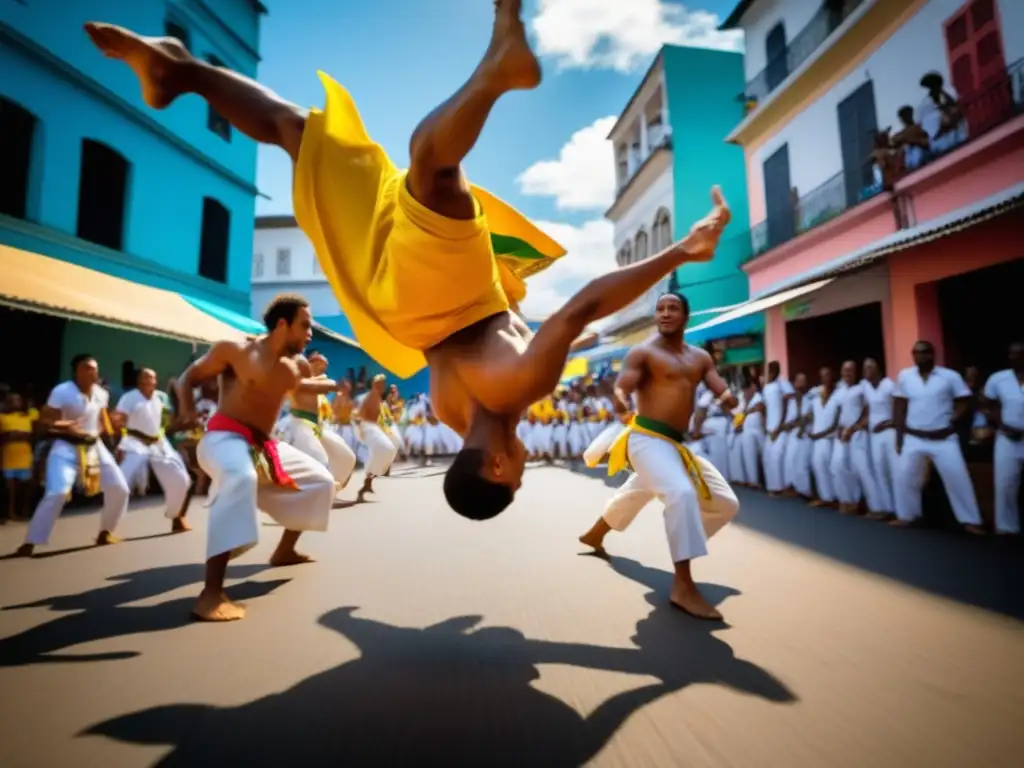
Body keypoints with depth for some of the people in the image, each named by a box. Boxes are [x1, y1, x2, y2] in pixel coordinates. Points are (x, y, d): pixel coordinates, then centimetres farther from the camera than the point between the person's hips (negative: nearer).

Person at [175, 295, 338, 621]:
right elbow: (188, 377, -5)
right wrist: (187, 411, -23)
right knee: (242, 479, -43)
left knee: (321, 480, 15)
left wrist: (336, 385, 31)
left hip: (263, 446, 8)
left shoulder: (290, 369, 8)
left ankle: (284, 551, 34)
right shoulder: (234, 350, -11)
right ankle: (211, 593, -42)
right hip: (224, 438, -8)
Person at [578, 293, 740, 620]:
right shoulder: (643, 352, -5)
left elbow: (723, 391, 7)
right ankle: (683, 586, -23)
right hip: (647, 439, -9)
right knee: (682, 494, -34)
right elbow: (621, 387, -17)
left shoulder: (700, 357, 14)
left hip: (675, 443, 9)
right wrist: (621, 398, -41)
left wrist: (728, 399, -18)